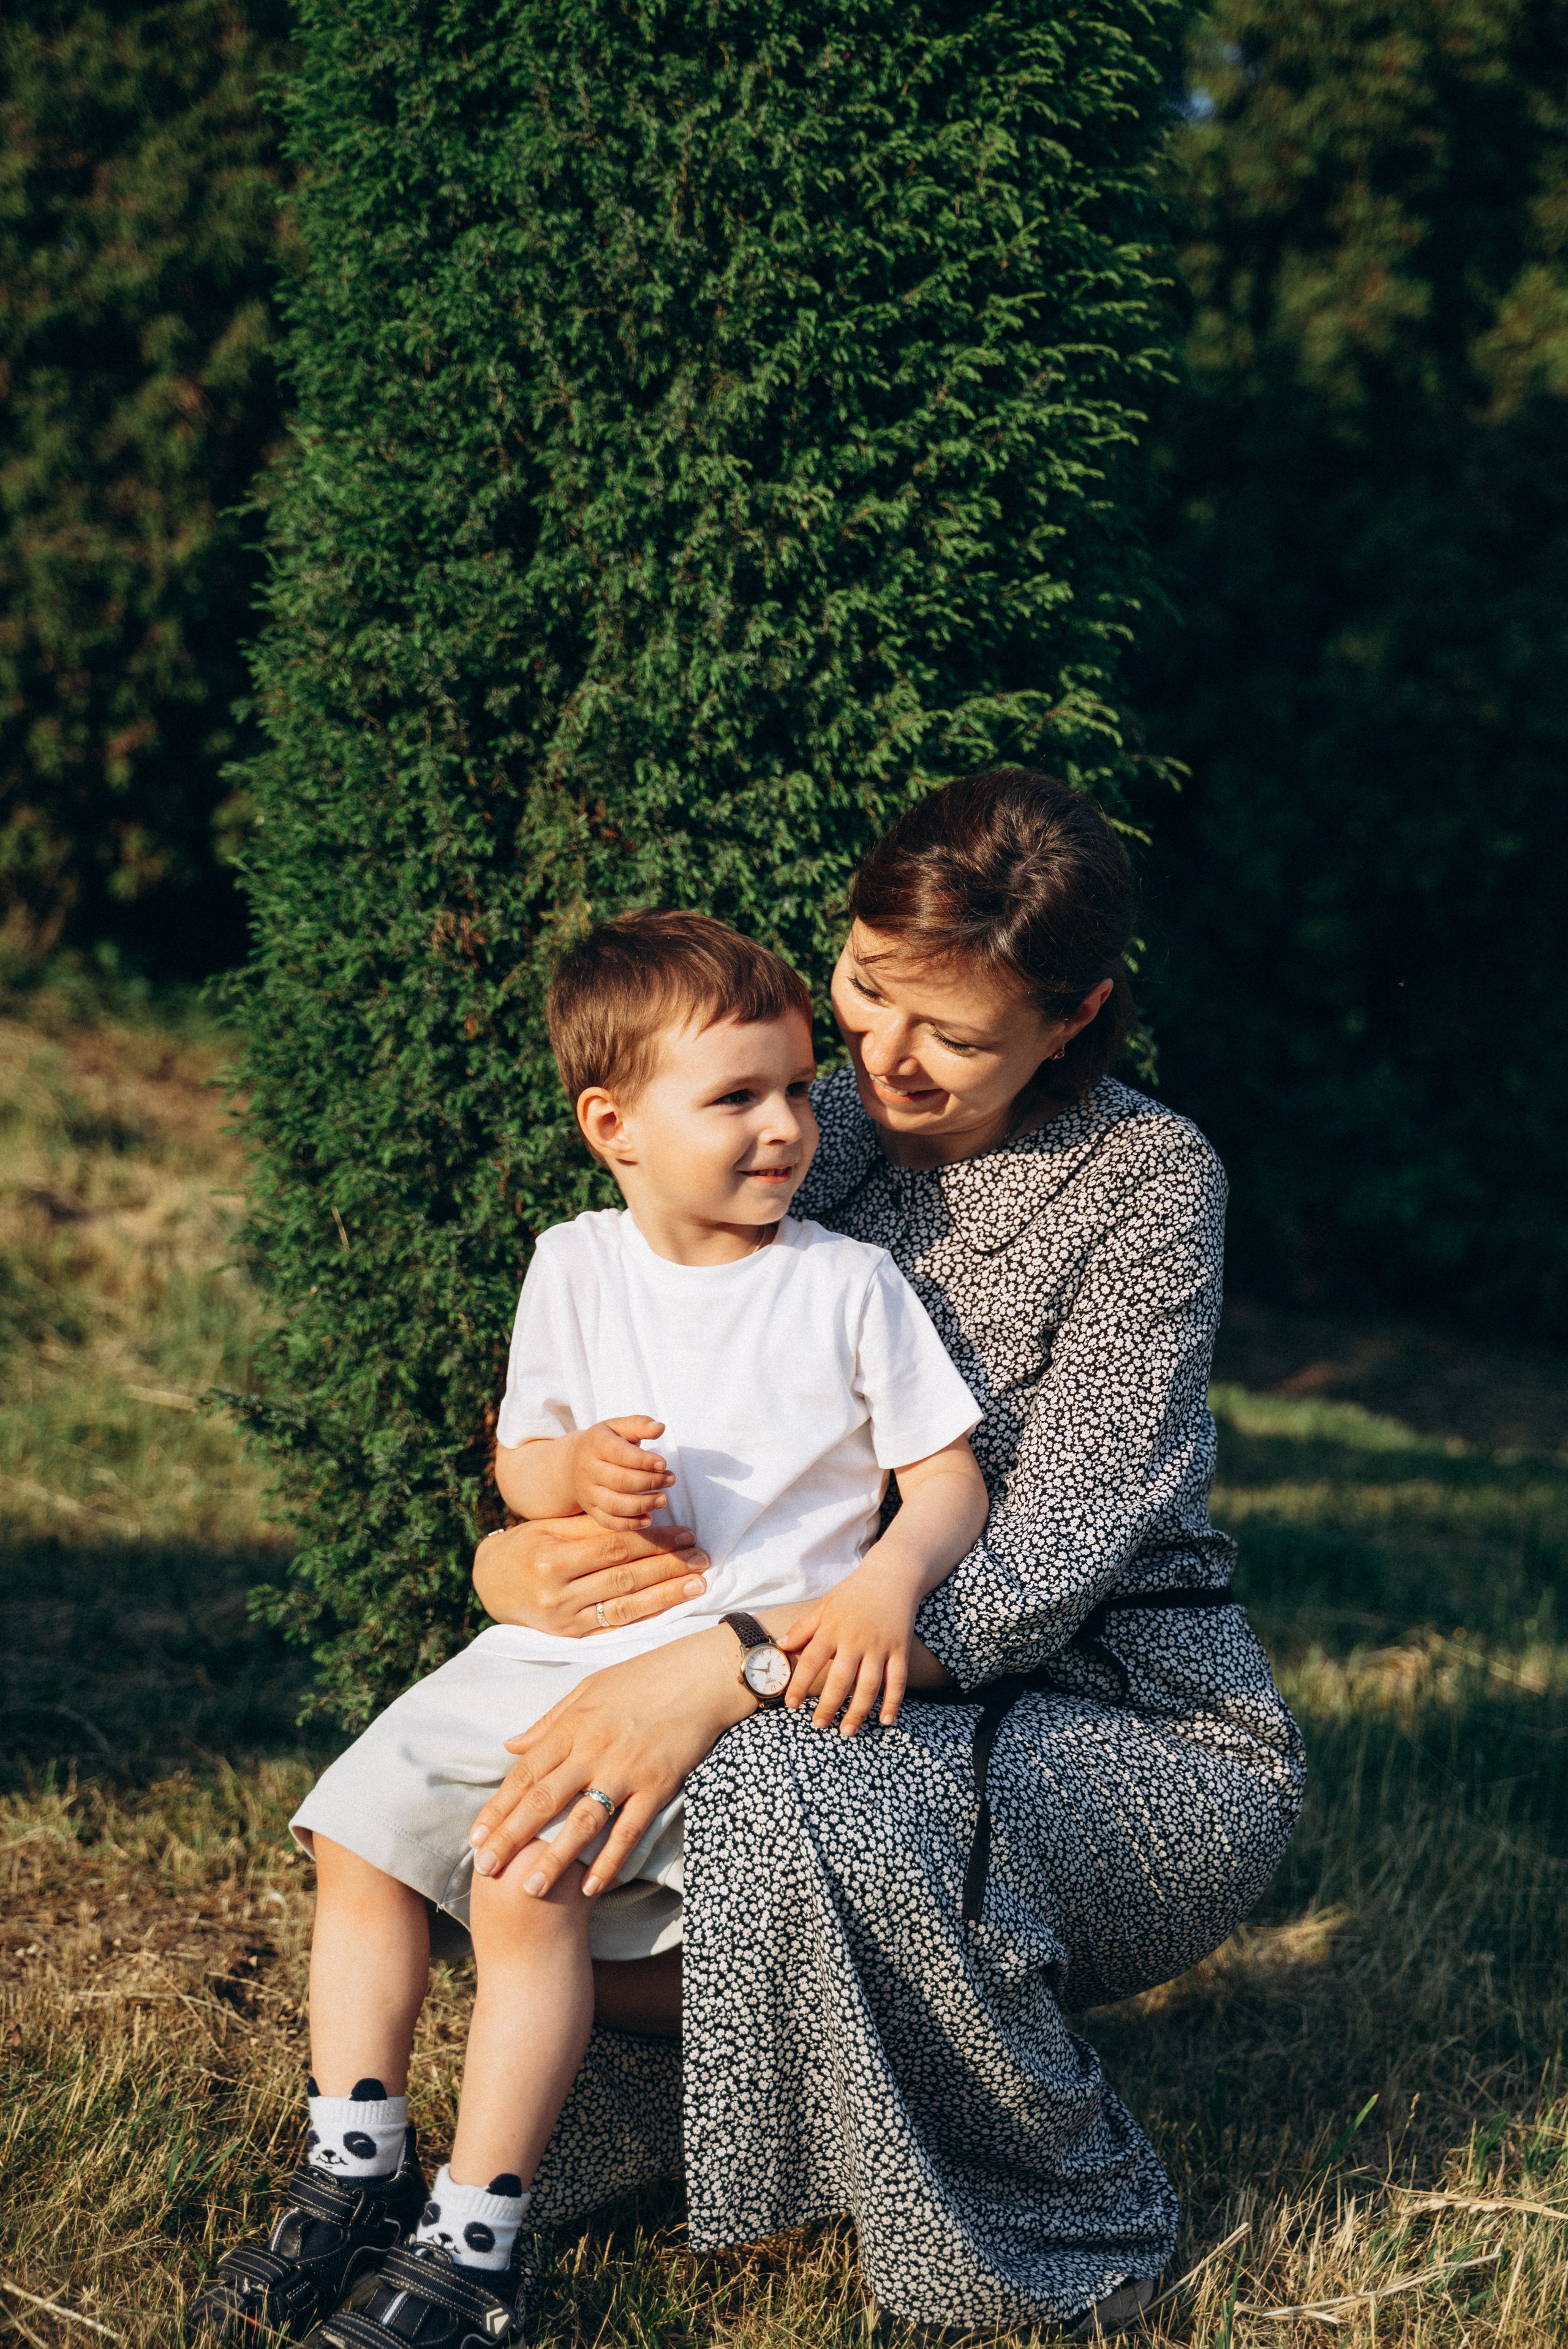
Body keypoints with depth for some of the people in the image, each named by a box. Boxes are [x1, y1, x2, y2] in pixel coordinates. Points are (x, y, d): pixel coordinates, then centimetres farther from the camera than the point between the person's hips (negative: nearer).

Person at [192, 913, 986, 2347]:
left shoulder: (849, 1284, -2)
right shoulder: (577, 1269, 7)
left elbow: (951, 1480, 0)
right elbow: (518, 1460, 15)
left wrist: (887, 1583, -20)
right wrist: (575, 1469, -10)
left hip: (736, 1666, -6)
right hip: (554, 1646, 6)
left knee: (528, 1879, -23)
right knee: (362, 1836, -2)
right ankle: (354, 2175, 9)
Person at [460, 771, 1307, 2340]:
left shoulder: (1146, 1180, -13)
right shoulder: (805, 1137, 2)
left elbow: (1049, 1562, -24)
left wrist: (727, 1671, -37)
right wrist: (511, 1558, -20)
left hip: (1143, 1734, -5)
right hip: (860, 1702, 5)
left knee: (793, 1789, -35)